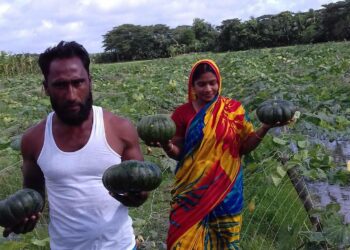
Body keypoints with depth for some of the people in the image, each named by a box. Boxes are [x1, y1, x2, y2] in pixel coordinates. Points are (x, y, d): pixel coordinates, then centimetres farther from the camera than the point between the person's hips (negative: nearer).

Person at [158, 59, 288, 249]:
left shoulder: (233, 109, -2)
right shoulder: (183, 113, -4)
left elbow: (245, 147, 0)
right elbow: (178, 153, -2)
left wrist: (265, 128, -14)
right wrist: (166, 145, -23)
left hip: (226, 189, 1)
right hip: (192, 191, 0)